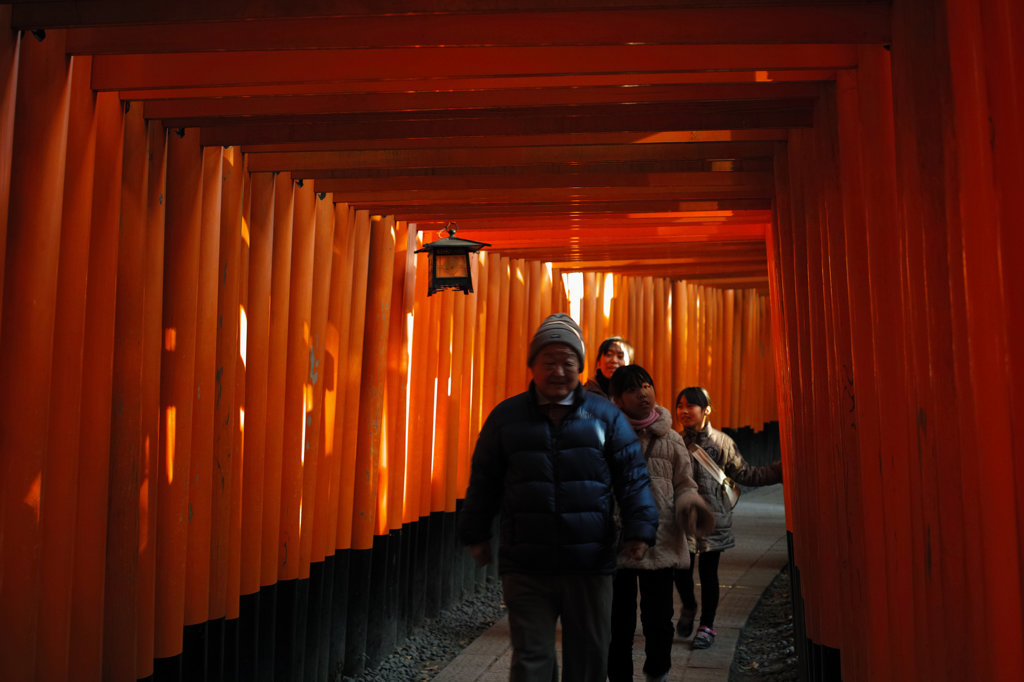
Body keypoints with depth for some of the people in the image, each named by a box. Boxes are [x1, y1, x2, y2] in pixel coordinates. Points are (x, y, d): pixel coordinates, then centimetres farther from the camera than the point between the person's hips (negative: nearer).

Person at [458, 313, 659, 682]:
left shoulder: (606, 416, 3)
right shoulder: (506, 416, 6)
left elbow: (632, 477, 3)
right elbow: (484, 480, 11)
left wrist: (639, 527, -8)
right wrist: (475, 534, 12)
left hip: (590, 566, 1)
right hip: (526, 567, 0)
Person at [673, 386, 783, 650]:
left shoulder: (721, 442, -1)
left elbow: (745, 474, 1)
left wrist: (780, 470, -8)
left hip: (712, 518, -1)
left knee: (708, 573, 6)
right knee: (681, 569, -1)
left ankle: (707, 626, 22)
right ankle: (688, 606, 31)